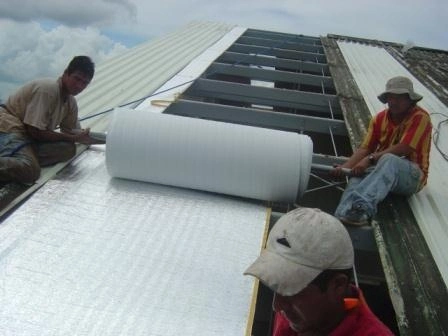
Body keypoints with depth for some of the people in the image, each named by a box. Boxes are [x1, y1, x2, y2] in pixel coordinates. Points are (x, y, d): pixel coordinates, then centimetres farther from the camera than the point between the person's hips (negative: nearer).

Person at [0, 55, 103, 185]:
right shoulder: (48, 89, -21)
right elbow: (35, 131, -22)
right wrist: (73, 138, -18)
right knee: (30, 170, -33)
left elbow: (72, 131, 11)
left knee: (68, 149, -13)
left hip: (29, 136, 9)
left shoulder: (71, 102, 5)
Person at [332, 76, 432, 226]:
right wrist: (345, 166, -16)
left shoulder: (420, 117, -10)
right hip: (382, 168, 4)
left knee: (389, 160, -38)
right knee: (358, 173, -30)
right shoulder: (380, 118, 6)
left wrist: (371, 159, -25)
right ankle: (344, 213, -55)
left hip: (412, 175, -4)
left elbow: (403, 149, -20)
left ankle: (363, 206, -57)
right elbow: (365, 148, 0)